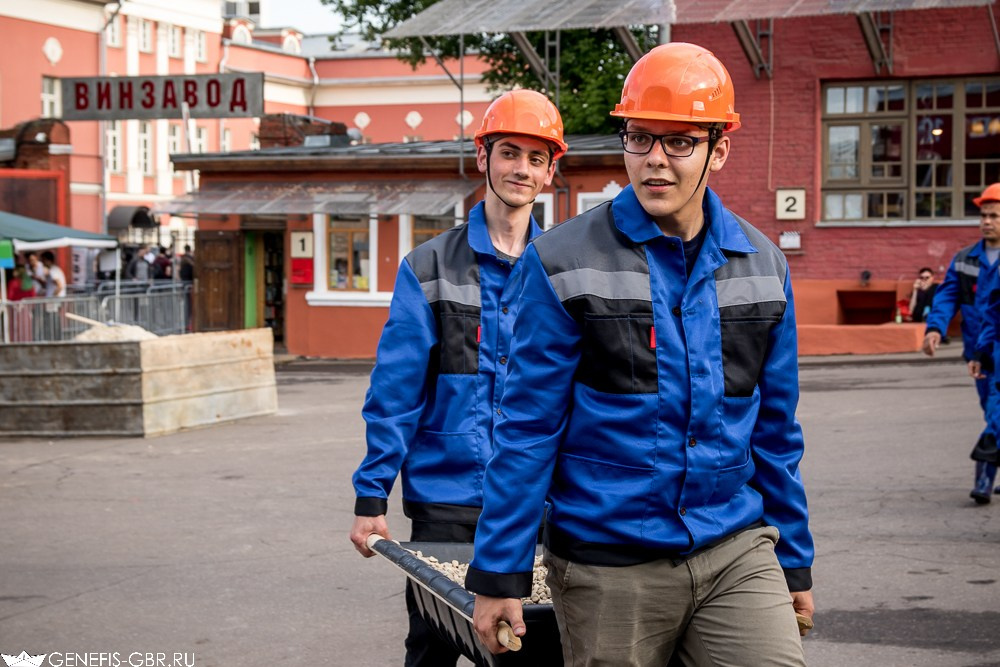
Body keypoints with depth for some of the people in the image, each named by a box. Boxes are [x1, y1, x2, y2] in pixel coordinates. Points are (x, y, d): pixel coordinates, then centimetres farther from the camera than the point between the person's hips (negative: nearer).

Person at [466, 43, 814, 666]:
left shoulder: (762, 263, 7)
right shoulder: (565, 262, -5)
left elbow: (775, 428, 13)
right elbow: (527, 427, -5)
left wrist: (795, 564, 15)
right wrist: (498, 573, -7)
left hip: (735, 553, 3)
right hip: (608, 567, -2)